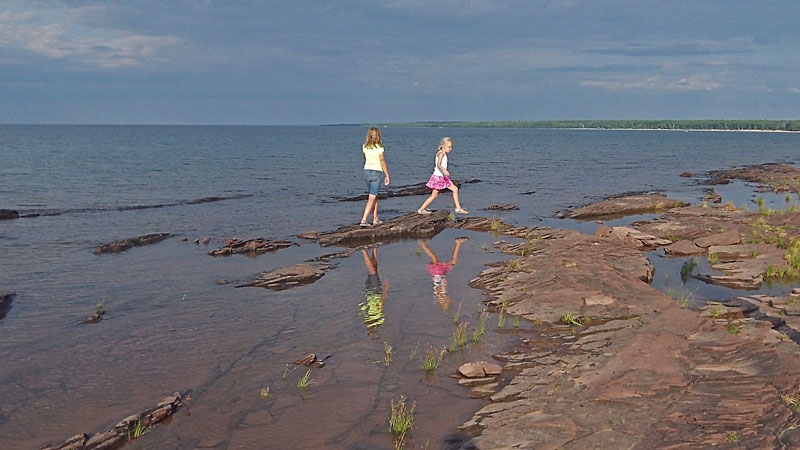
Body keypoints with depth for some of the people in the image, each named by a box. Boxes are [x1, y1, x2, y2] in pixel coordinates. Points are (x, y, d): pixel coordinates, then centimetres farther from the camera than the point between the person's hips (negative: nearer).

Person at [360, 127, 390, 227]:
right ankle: (363, 220, -12)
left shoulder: (365, 147, 1)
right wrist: (387, 175, -2)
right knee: (372, 198, -4)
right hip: (377, 172, -6)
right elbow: (383, 162, -9)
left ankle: (375, 219, 23)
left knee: (374, 196, 18)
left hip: (367, 171, 6)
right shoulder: (379, 148, -13)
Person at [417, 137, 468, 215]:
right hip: (438, 176, -9)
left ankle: (458, 208, 12)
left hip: (443, 177, 9)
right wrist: (444, 170, -44)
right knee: (434, 195, -5)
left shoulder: (444, 154, 14)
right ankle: (421, 209, 3)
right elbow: (438, 164, -28)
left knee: (455, 189, 7)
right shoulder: (441, 153, -14)